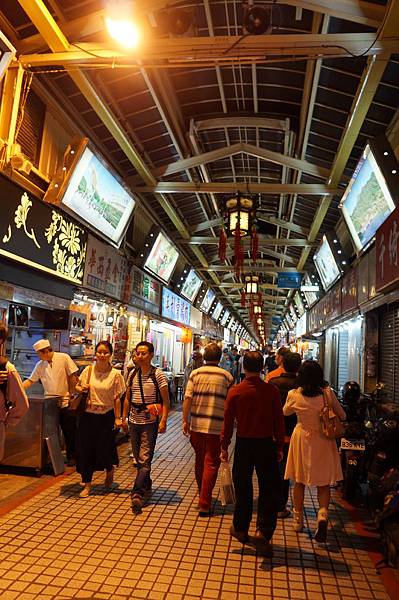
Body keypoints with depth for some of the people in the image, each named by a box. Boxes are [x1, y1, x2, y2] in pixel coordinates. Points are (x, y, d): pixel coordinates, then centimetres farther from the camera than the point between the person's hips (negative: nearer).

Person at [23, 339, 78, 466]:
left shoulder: (64, 358, -9)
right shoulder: (40, 365, 5)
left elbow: (73, 376, -8)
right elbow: (30, 380, 8)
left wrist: (73, 394, -10)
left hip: (65, 402, -4)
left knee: (69, 432, 4)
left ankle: (72, 457, 18)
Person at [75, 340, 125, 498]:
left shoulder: (115, 374, -6)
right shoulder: (88, 370, 0)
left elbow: (117, 398, -5)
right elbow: (78, 387, 13)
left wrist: (117, 418, -6)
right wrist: (81, 389, -10)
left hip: (106, 416, -2)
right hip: (88, 415, 2)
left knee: (104, 449, 4)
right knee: (85, 448, 4)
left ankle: (110, 472, 38)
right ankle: (87, 485, 21)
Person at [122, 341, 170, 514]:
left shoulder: (158, 374, -9)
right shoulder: (133, 374, 7)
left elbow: (166, 400, -9)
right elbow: (128, 398, 15)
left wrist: (163, 421, -16)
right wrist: (124, 417, 11)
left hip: (150, 422, -6)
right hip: (134, 421, 6)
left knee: (145, 459, -7)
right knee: (138, 459, 16)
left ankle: (137, 493, -5)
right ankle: (147, 487, 33)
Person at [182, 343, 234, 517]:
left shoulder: (195, 374, 0)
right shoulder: (227, 376, -4)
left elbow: (187, 398, -4)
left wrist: (185, 420, 3)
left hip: (196, 425, 3)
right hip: (217, 427, -3)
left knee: (199, 460, 20)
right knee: (211, 464, 5)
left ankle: (202, 495, 38)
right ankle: (204, 504, 5)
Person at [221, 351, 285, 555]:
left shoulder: (235, 391, -9)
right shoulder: (272, 391, -9)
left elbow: (228, 422, -4)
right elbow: (279, 421, -3)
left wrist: (224, 447, 6)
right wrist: (280, 446, 8)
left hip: (244, 444, 1)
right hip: (266, 444, -1)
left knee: (243, 488, 16)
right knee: (269, 489, 12)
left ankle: (240, 529, 30)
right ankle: (263, 531, 6)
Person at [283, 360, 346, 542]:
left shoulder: (294, 395, -12)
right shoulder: (328, 393, -13)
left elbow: (285, 412, 8)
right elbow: (342, 416, -2)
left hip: (302, 439, 0)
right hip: (324, 441, 0)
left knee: (299, 481, 15)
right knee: (323, 482, 11)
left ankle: (298, 520, 27)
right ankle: (323, 514, -11)